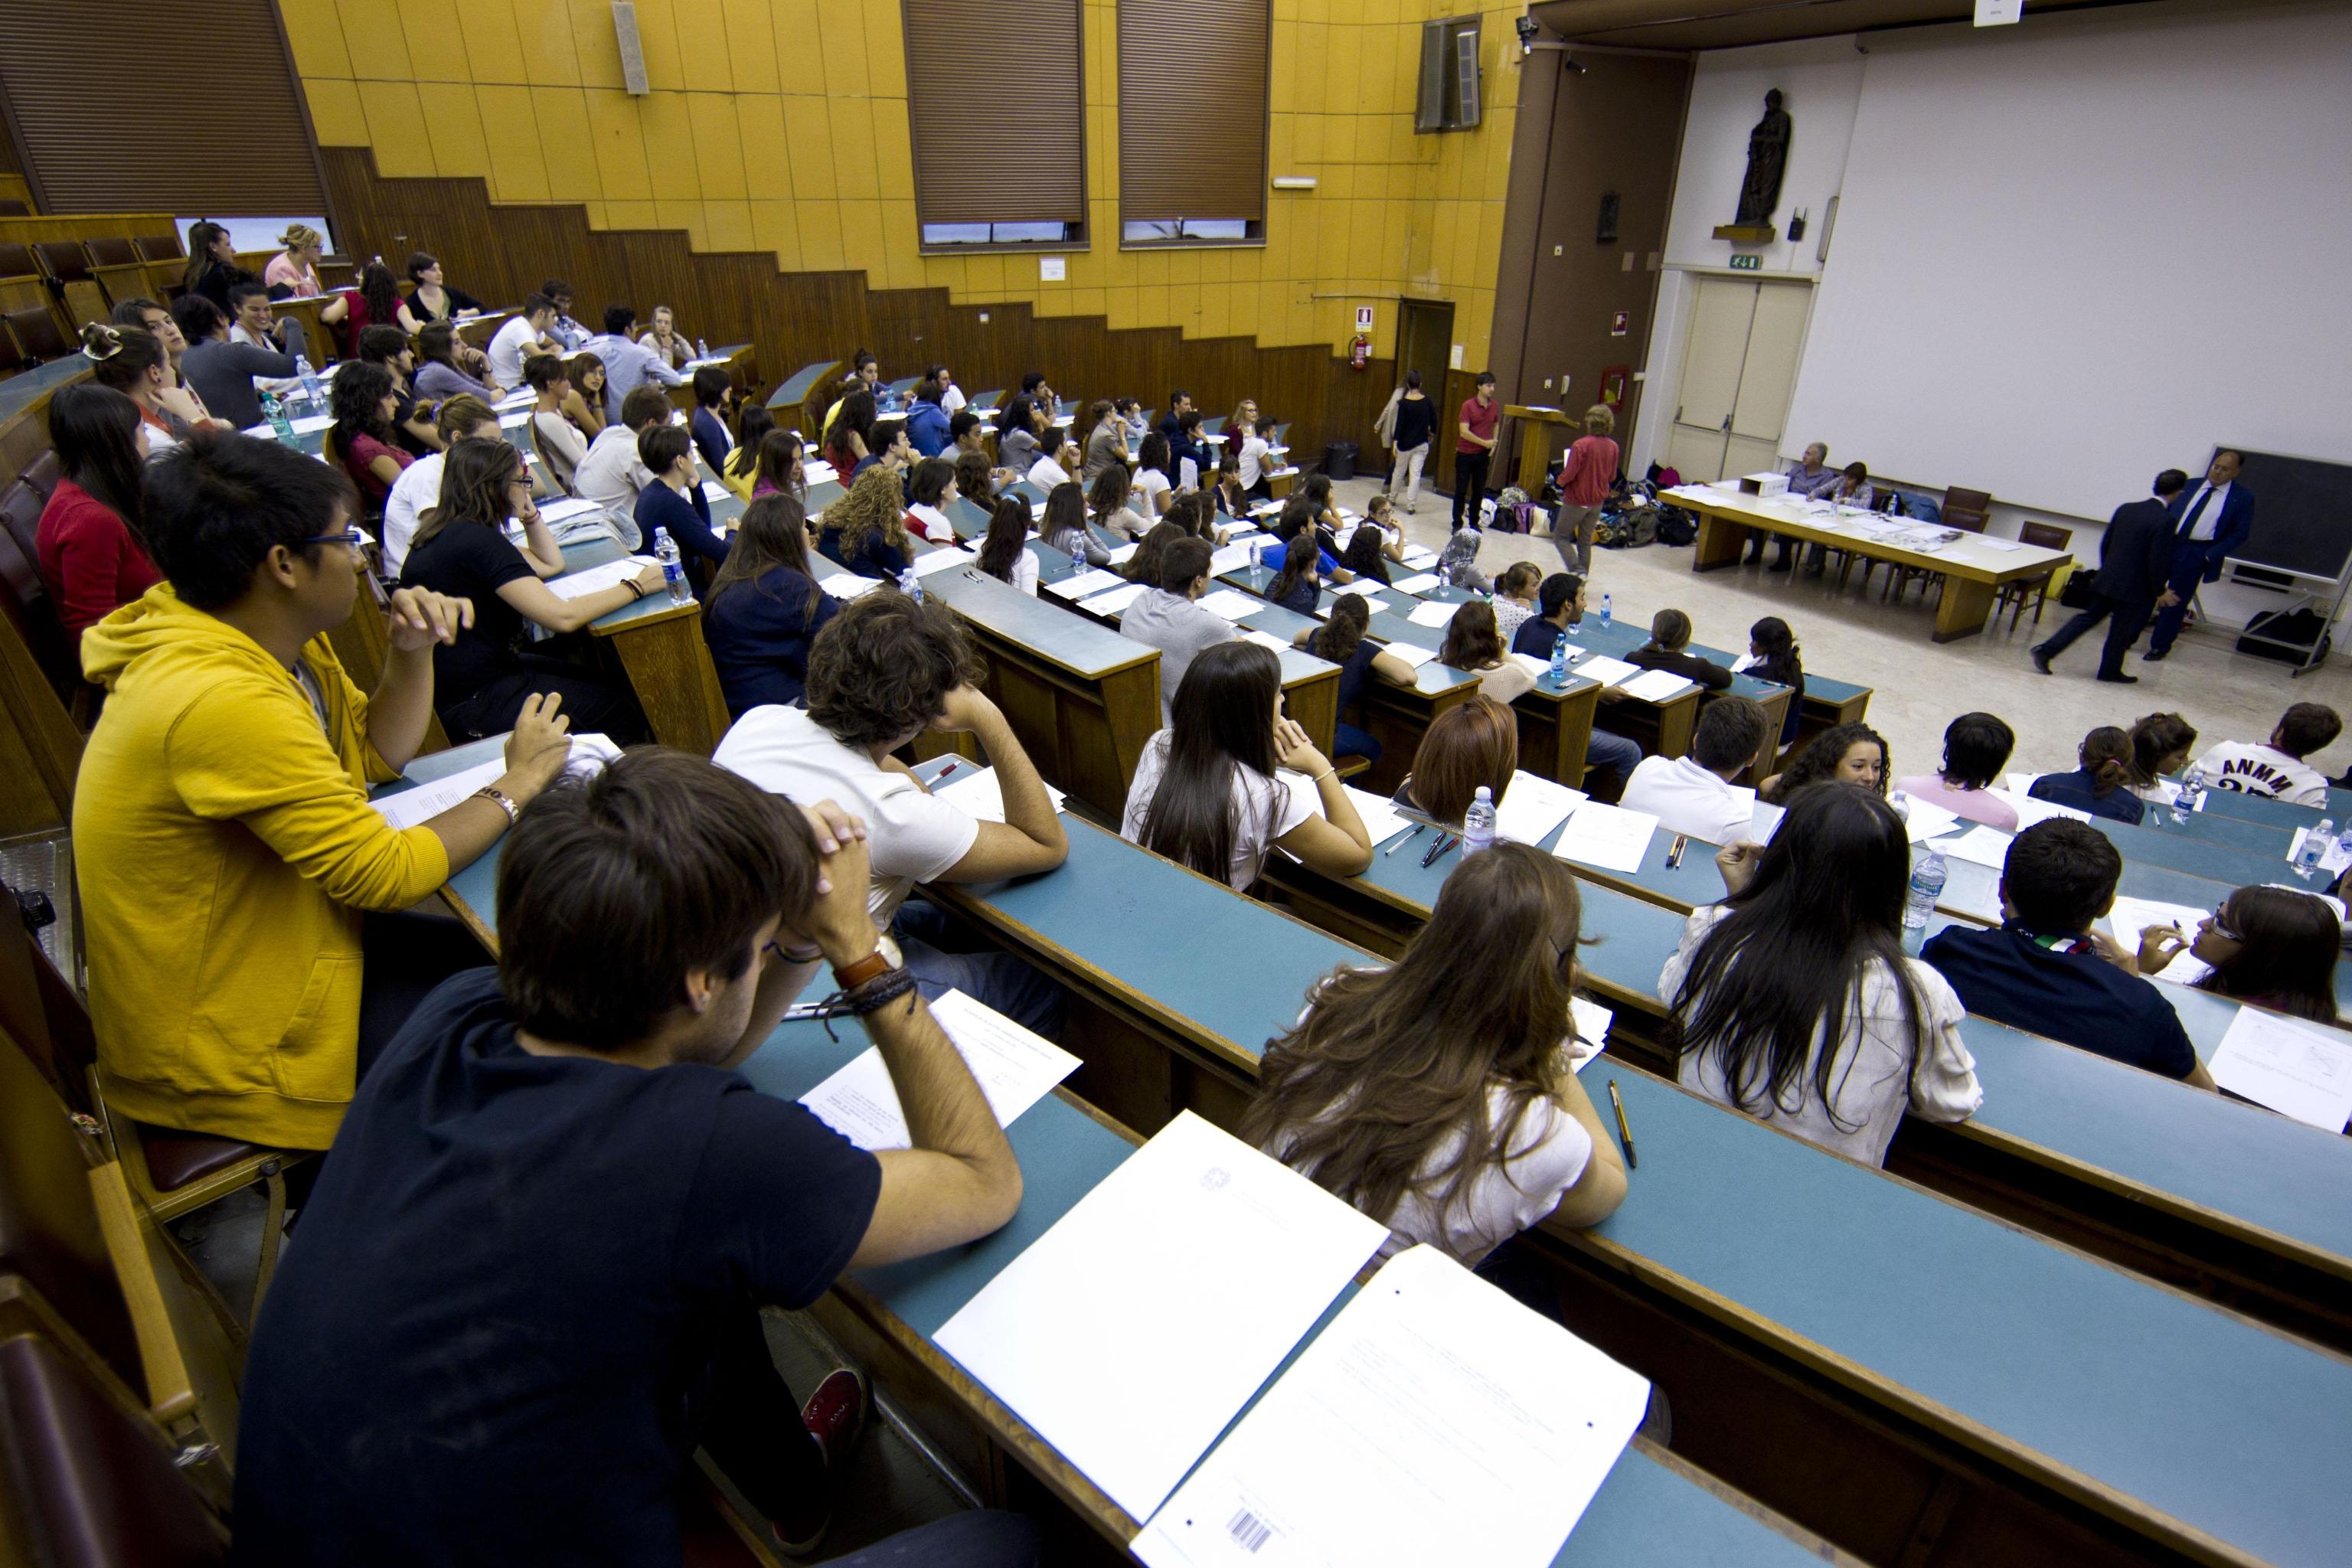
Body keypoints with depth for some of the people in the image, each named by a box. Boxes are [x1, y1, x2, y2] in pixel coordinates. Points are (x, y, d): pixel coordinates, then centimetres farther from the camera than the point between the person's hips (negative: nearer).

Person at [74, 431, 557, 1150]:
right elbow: (390, 873, -28)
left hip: (279, 942, 9)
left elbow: (376, 754, 10)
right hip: (229, 1053, -9)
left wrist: (412, 652, -7)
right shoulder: (223, 700, -31)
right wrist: (519, 779, -16)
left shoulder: (276, 640, -3)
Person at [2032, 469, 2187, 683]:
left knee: (2088, 617, 14)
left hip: (2108, 579, 5)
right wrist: (2159, 590, -5)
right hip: (2134, 588, -5)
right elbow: (2157, 561, -18)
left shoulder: (2126, 509, 3)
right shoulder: (2164, 520, -17)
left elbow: (2105, 543, 10)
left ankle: (2046, 650, 4)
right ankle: (2110, 671, 24)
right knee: (2122, 630, 10)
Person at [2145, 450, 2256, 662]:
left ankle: (2160, 646, 16)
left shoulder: (2243, 498, 1)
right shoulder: (2190, 486, 11)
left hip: (2196, 554, -3)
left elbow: (2240, 534, -2)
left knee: (2176, 601, 3)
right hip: (2166, 545, 3)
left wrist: (2212, 555, -13)